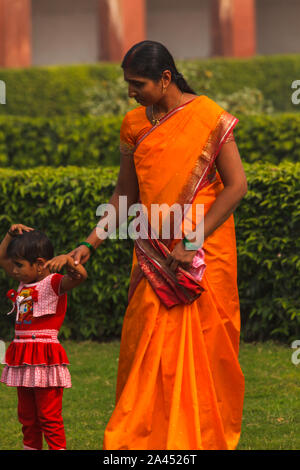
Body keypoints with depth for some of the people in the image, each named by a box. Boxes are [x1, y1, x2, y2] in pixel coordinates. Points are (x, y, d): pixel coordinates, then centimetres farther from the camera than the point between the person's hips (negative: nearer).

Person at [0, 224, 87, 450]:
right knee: (27, 416, 15)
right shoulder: (25, 281, 13)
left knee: (49, 416, -7)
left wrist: (68, 260, -47)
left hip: (45, 357, -9)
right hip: (22, 359, 9)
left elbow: (80, 275, -29)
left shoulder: (54, 283, -11)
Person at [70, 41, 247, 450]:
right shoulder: (134, 125, 7)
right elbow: (126, 194, 13)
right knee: (147, 347, 1)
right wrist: (90, 244, 4)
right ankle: (144, 436, 8)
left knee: (202, 345, 0)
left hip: (204, 252, -4)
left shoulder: (208, 117, -8)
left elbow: (236, 186, -11)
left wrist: (192, 243, -16)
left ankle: (204, 436, 11)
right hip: (154, 255, 4)